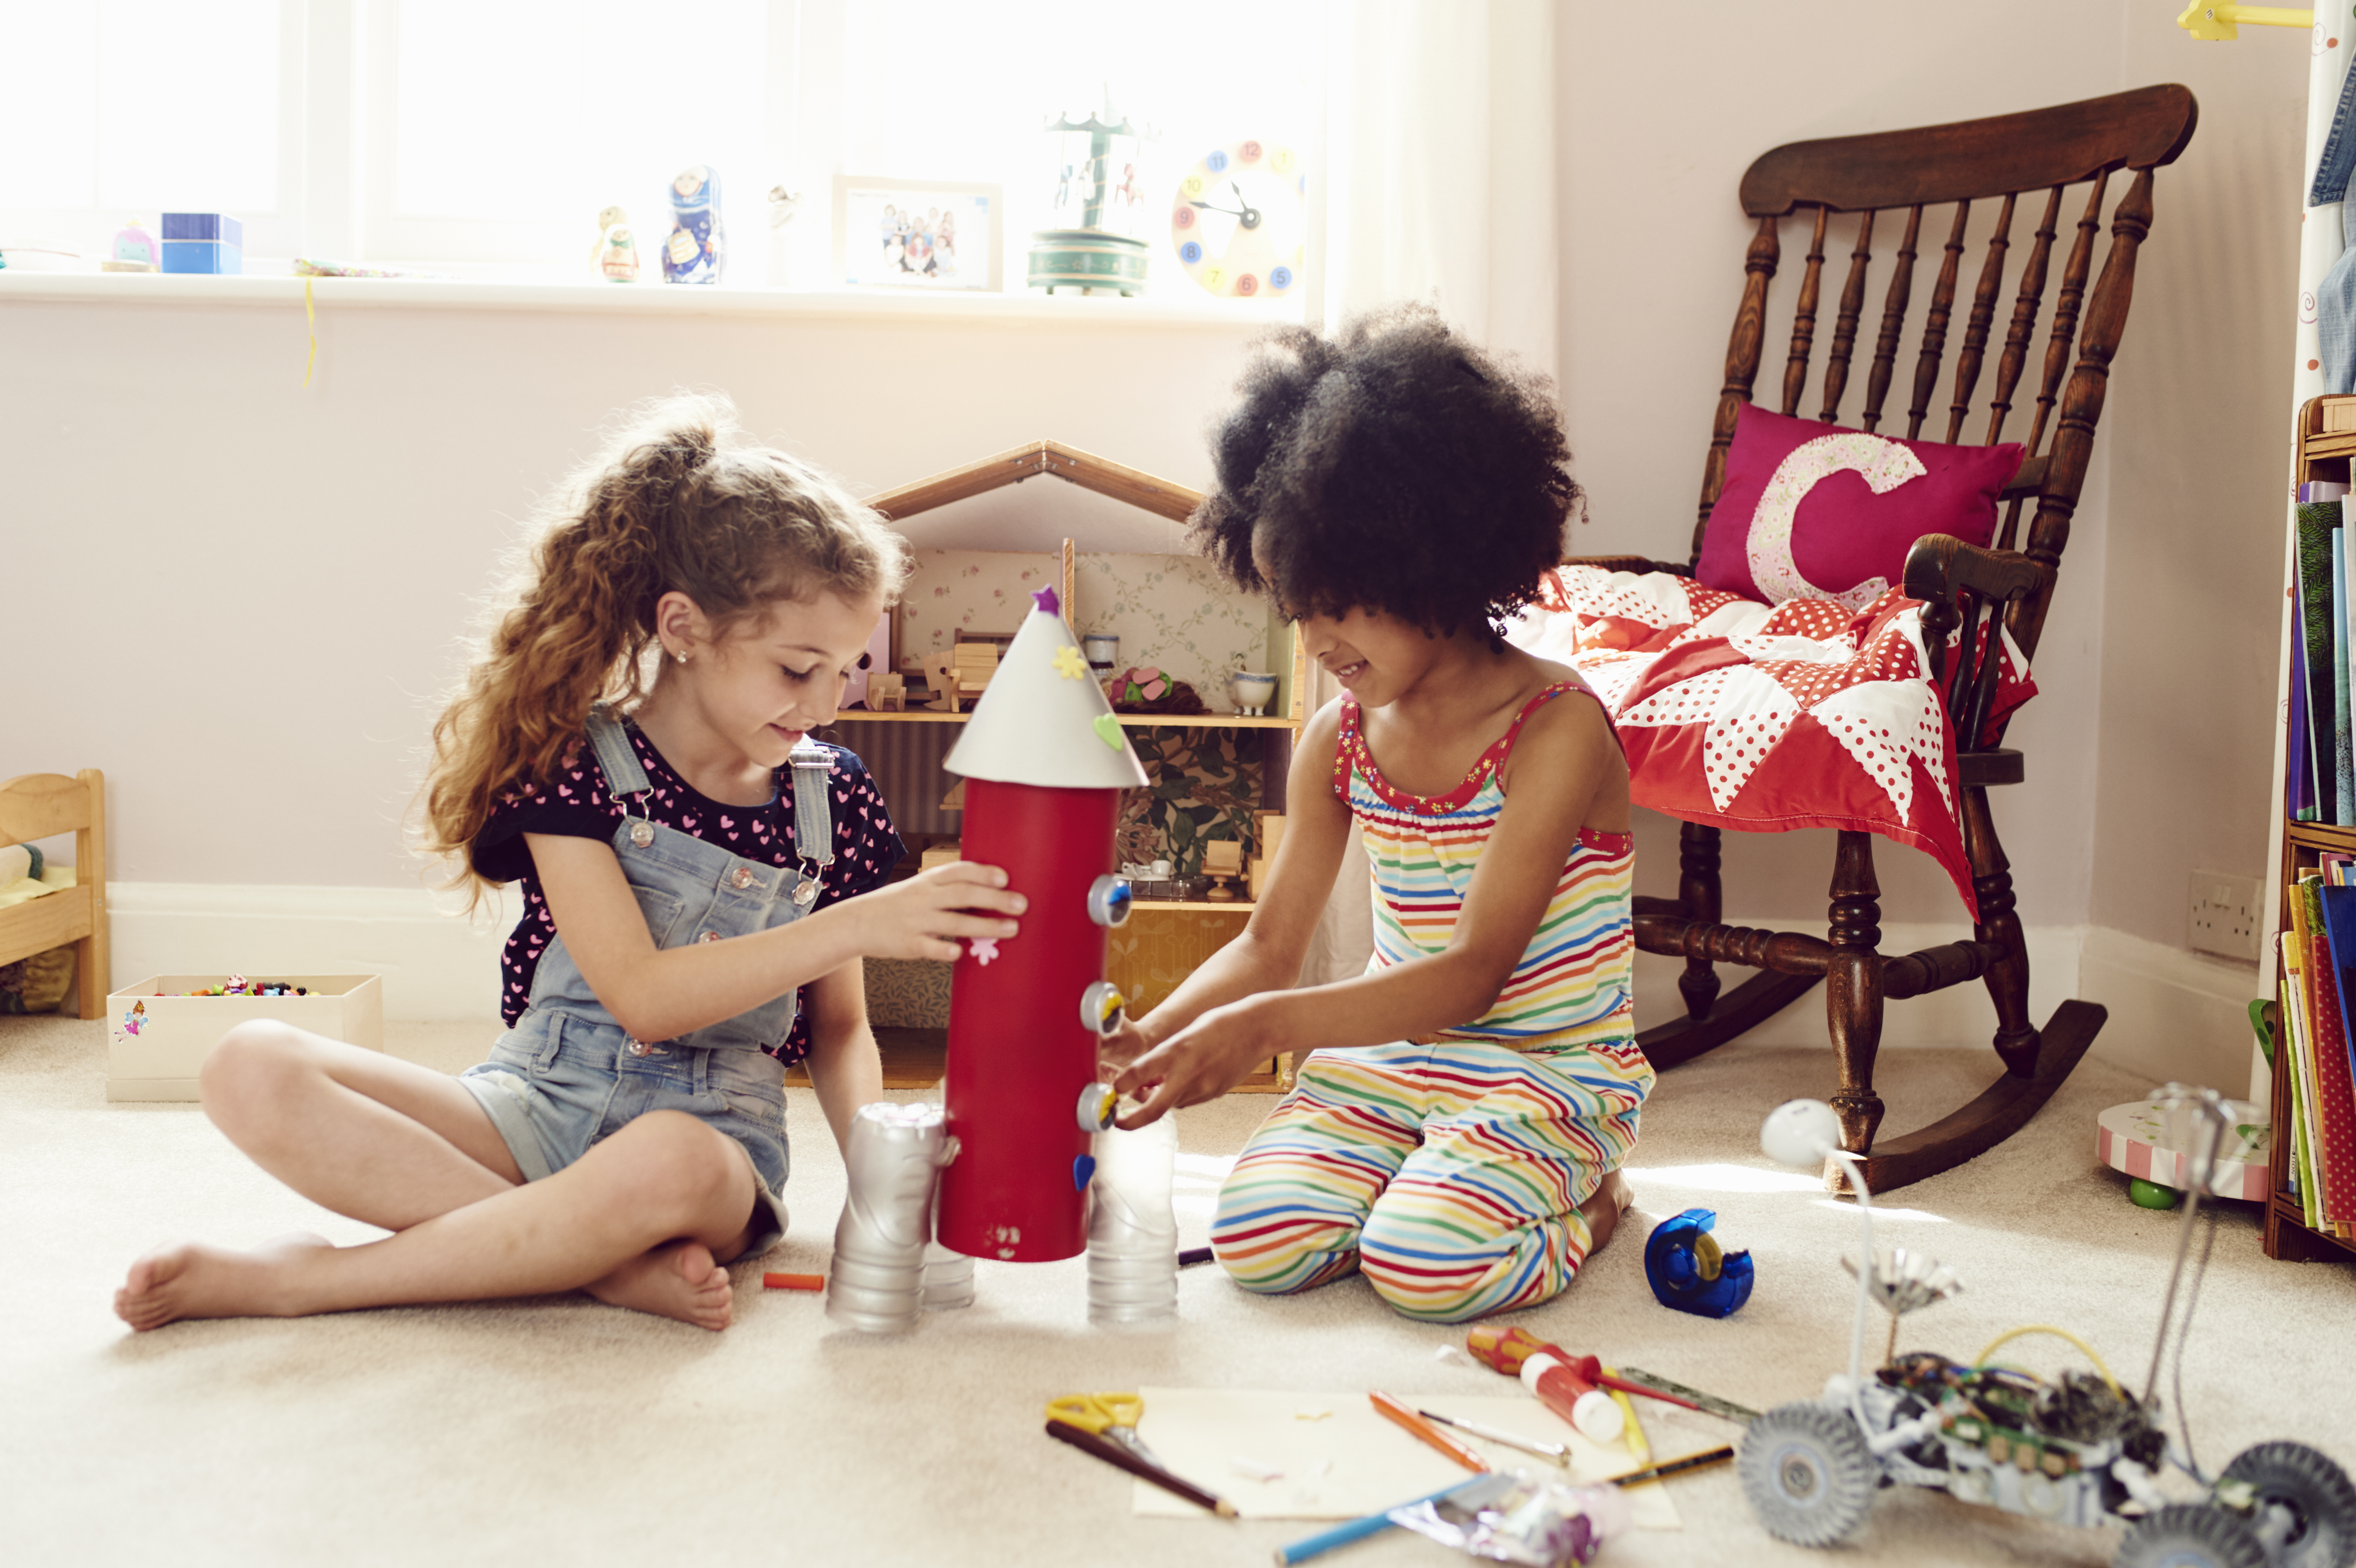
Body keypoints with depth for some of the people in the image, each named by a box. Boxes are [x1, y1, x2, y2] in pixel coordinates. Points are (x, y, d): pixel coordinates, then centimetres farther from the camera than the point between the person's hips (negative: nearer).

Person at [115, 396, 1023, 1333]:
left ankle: (298, 1281, -20)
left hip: (711, 1131, 0)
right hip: (536, 1107, 0)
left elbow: (839, 1027, 14)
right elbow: (643, 998, -17)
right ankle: (619, 1263, -29)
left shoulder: (831, 798, 3)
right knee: (251, 1072, -23)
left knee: (667, 1165, -41)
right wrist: (858, 924, -24)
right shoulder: (576, 764, -7)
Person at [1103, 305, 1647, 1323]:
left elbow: (1473, 970, -25)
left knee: (1423, 1261, -28)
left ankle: (1584, 1202, 4)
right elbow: (1271, 944, 5)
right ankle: (1446, 1184, 10)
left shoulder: (1557, 729, -18)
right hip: (1385, 1055, 5)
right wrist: (1146, 1038, -14)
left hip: (1549, 1069, -5)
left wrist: (1267, 1025, -36)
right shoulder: (1340, 739, 2)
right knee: (1256, 1243, -18)